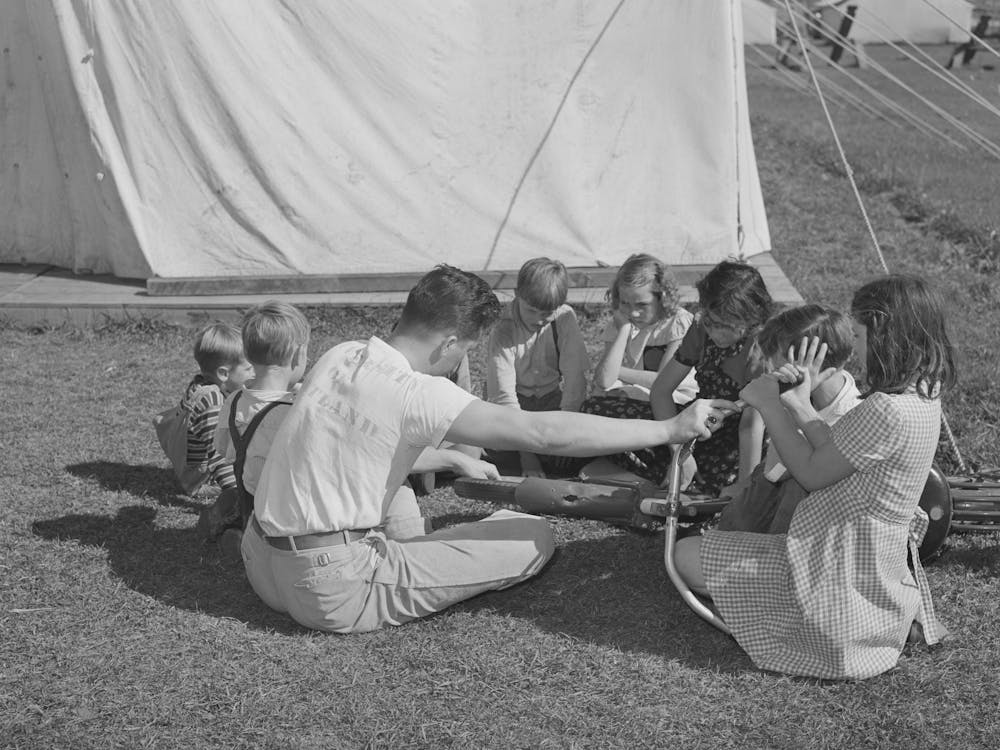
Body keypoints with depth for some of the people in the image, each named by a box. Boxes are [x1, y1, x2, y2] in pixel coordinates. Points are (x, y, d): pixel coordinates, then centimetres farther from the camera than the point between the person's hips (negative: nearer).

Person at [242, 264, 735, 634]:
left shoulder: (342, 355, 5)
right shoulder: (413, 393, -20)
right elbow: (546, 433, -22)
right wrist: (671, 429, -17)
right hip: (330, 593, -8)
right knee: (534, 538, -8)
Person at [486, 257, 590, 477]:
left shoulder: (565, 319, -19)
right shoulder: (504, 329, -26)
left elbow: (575, 377, -18)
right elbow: (504, 394, -30)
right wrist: (526, 453, -36)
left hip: (552, 396, 1)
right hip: (516, 398, -1)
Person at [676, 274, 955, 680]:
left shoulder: (886, 411, -29)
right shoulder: (923, 394, 2)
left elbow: (812, 474, -17)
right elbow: (835, 453, 7)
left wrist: (770, 406, -8)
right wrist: (800, 405, 1)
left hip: (841, 566, -10)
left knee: (689, 557, -6)